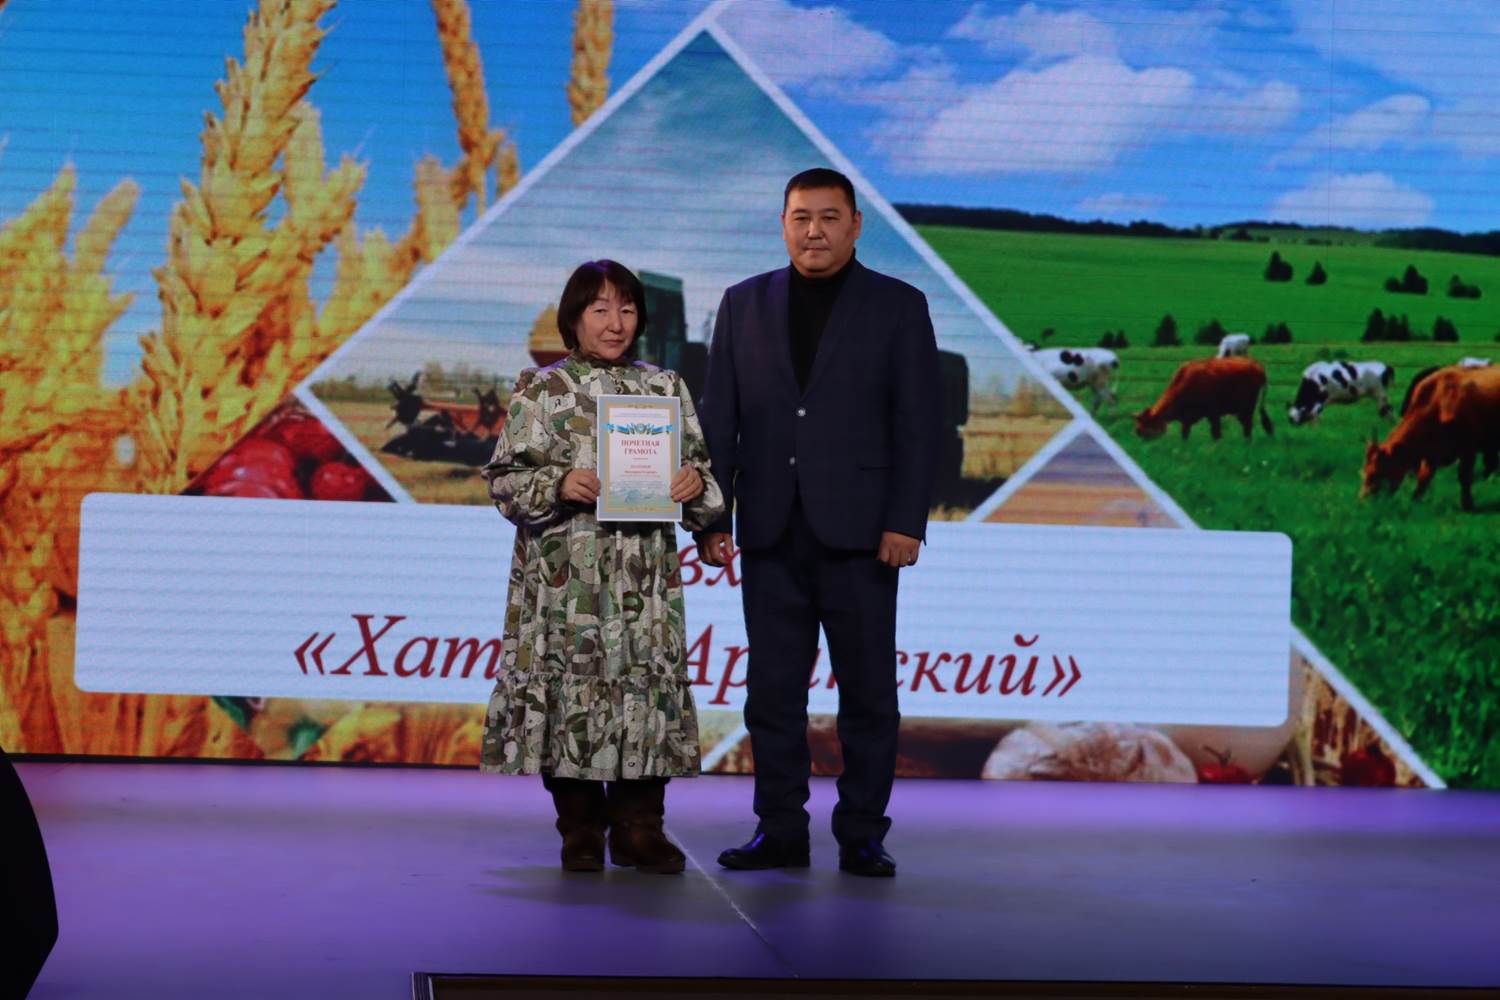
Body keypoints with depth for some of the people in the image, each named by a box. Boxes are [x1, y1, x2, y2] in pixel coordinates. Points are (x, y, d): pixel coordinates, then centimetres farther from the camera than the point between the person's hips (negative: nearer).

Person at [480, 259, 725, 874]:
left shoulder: (666, 388, 13)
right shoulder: (542, 390, 4)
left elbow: (698, 464, 15)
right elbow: (506, 478, 0)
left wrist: (696, 482, -7)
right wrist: (559, 484, -17)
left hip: (646, 576, 3)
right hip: (565, 576, -2)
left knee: (648, 681, -1)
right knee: (571, 683, -3)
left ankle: (639, 826, 9)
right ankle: (580, 830, 9)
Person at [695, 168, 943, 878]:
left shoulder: (898, 307, 3)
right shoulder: (744, 304, 11)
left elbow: (919, 424, -1)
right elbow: (719, 419, 9)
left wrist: (906, 523, -10)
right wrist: (711, 516, 2)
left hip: (859, 532, -2)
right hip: (771, 533, 2)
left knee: (868, 688, 2)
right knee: (773, 687, 5)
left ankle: (862, 836, 11)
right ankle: (779, 832, 13)